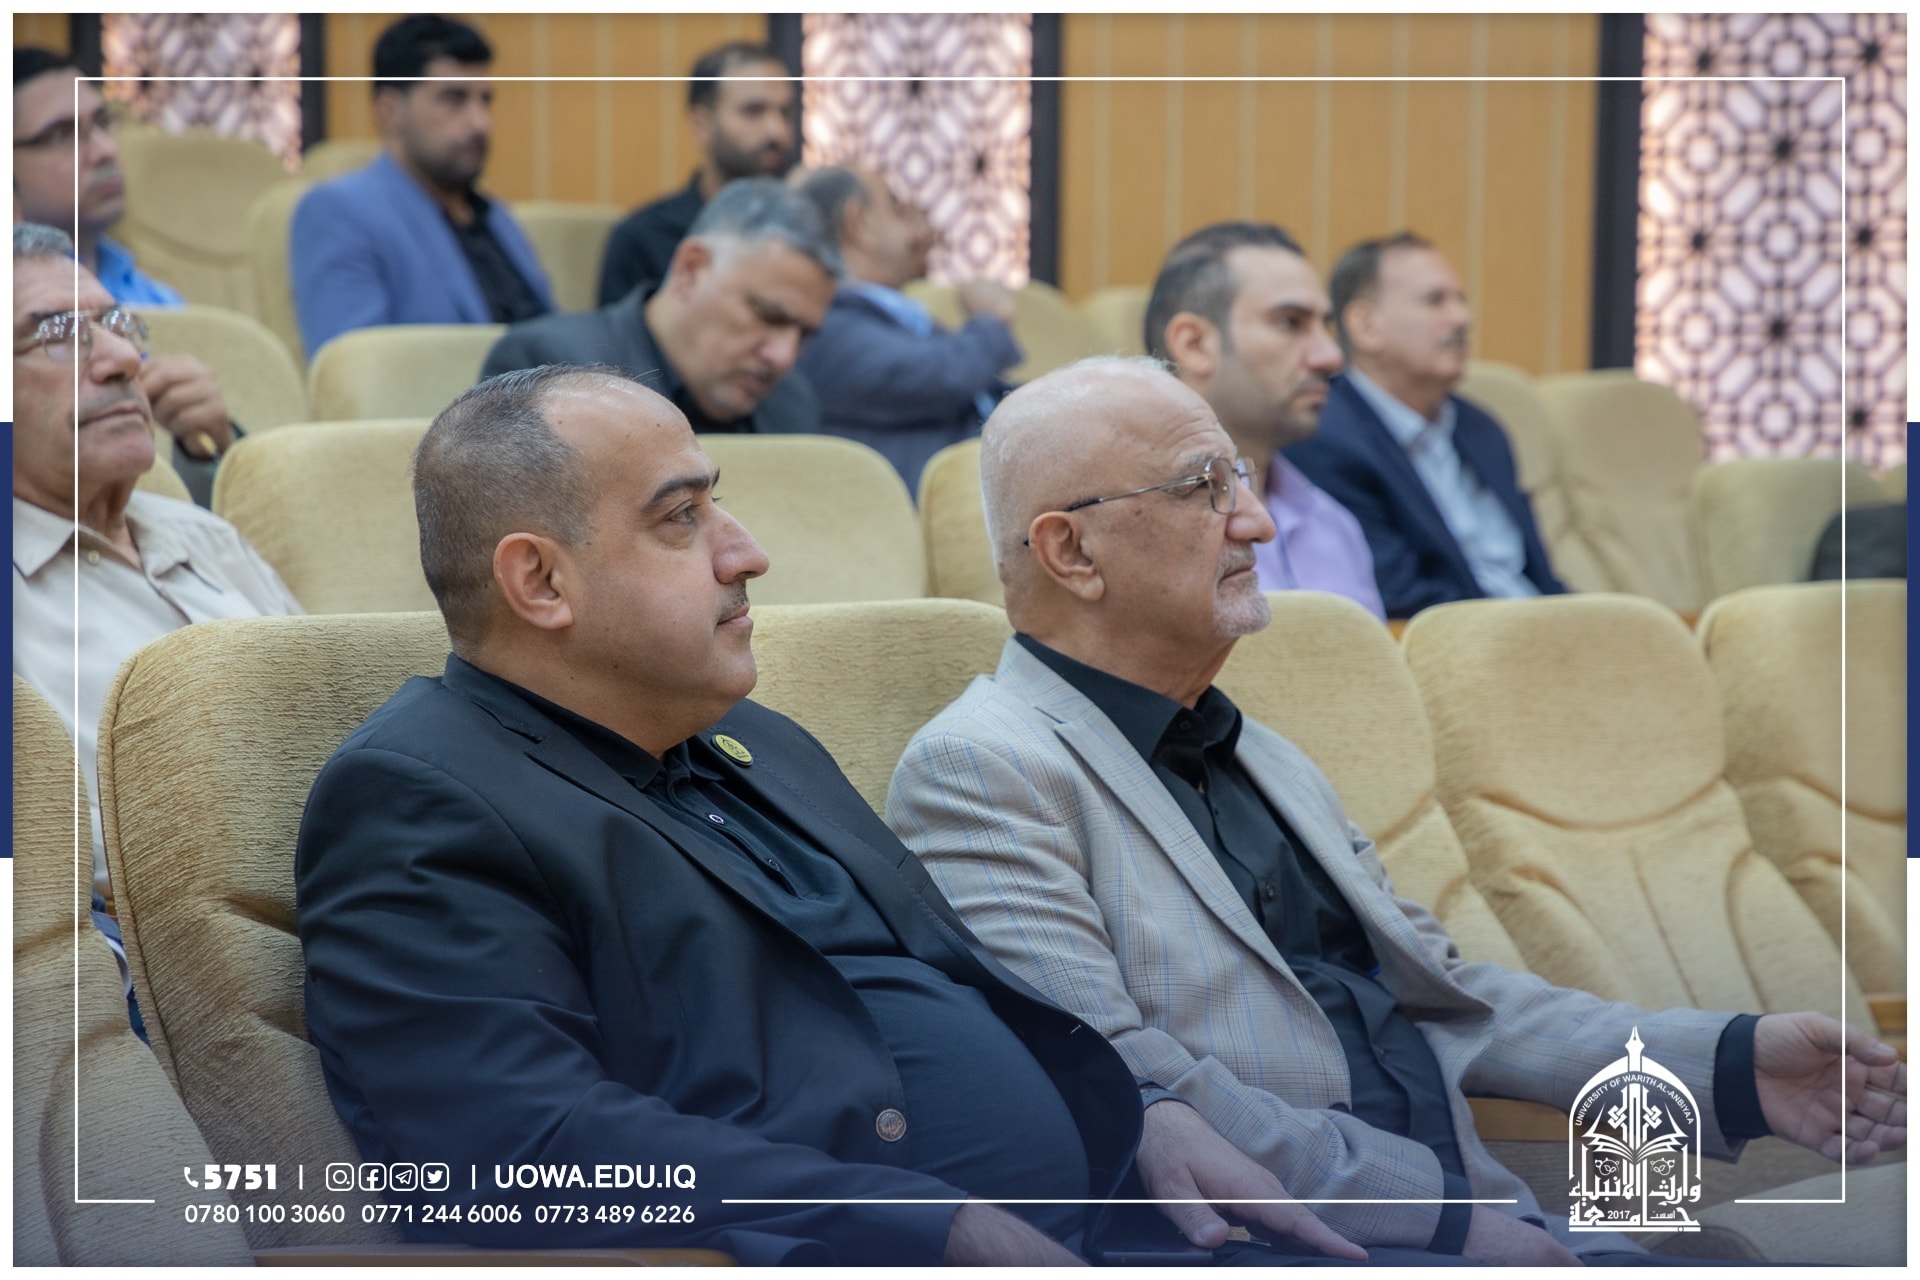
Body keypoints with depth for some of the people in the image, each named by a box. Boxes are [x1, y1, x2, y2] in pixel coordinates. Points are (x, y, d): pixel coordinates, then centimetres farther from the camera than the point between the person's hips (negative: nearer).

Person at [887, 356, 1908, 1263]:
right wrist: (1437, 1212, -17)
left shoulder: (1266, 764, 26)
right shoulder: (979, 772, -4)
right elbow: (1105, 1083, -15)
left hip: (1476, 1226, 9)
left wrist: (1727, 1066, 12)